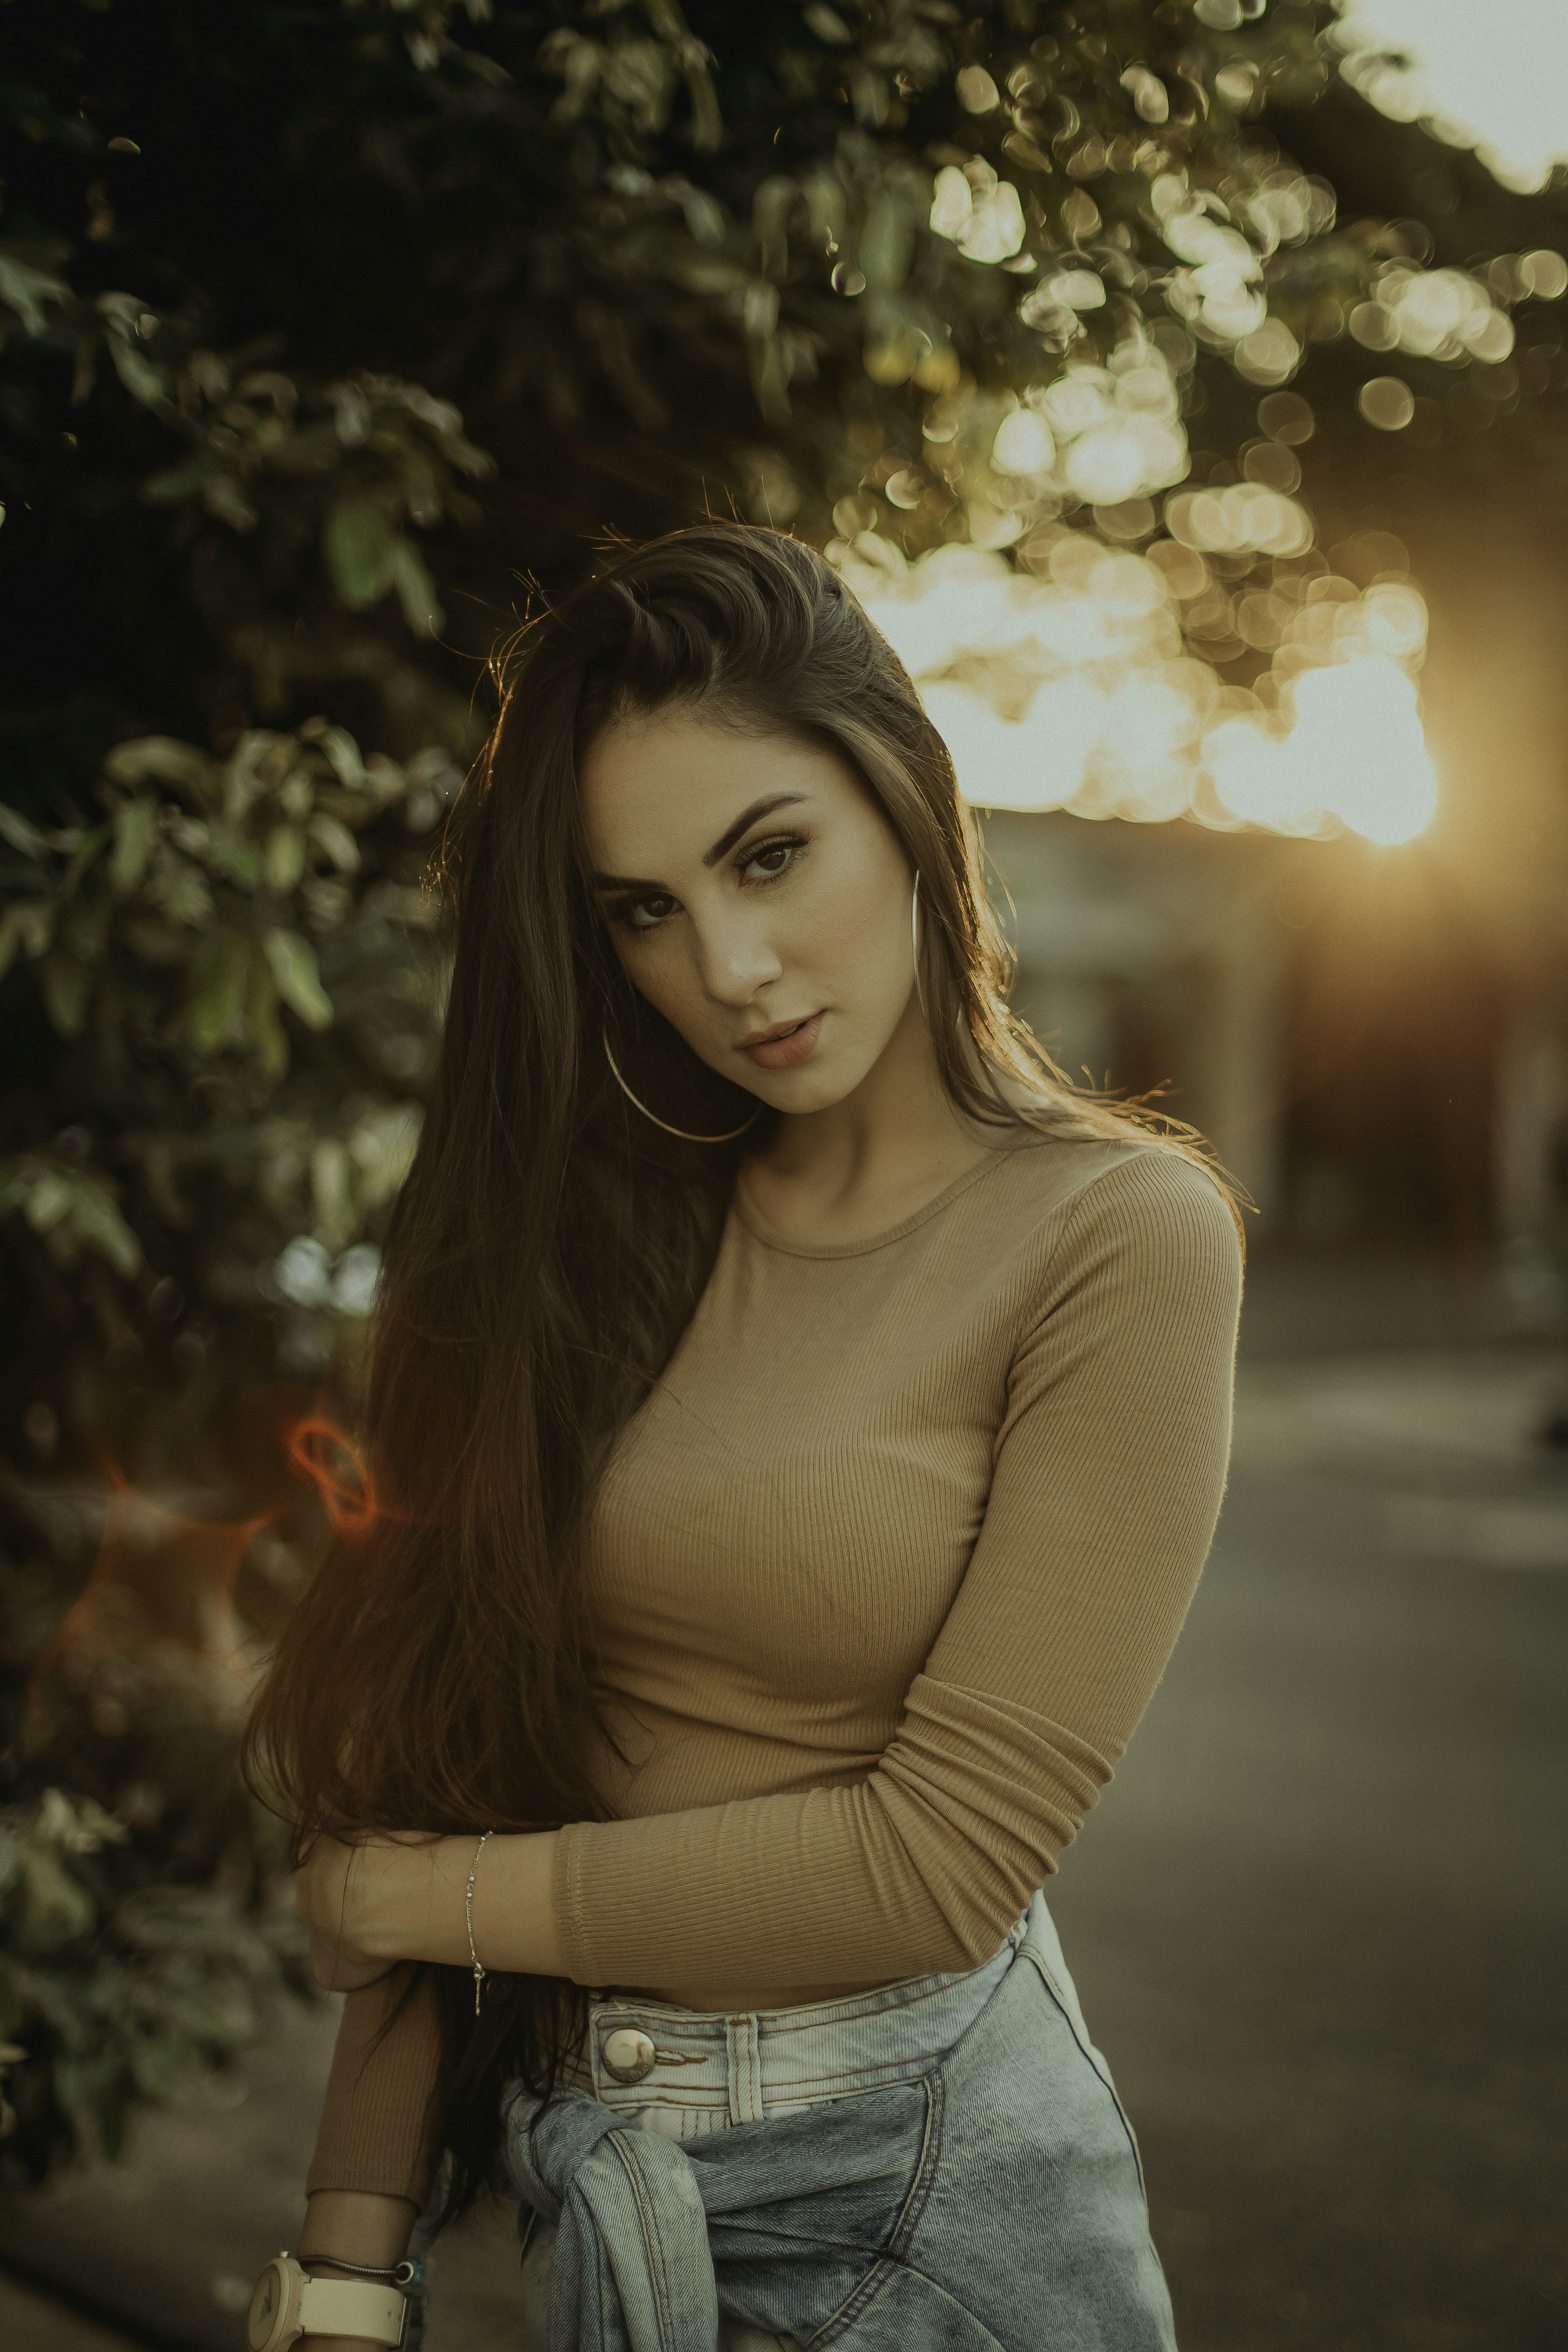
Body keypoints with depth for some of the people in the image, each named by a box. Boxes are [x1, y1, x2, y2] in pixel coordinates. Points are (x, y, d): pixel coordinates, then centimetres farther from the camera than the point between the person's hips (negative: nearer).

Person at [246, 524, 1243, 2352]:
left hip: (915, 2187, -4)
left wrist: (429, 1895, -10)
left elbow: (940, 1854, -18)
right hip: (577, 2183, 4)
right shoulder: (611, 1228, 1)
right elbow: (461, 1737, -2)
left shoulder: (1119, 1237, -14)